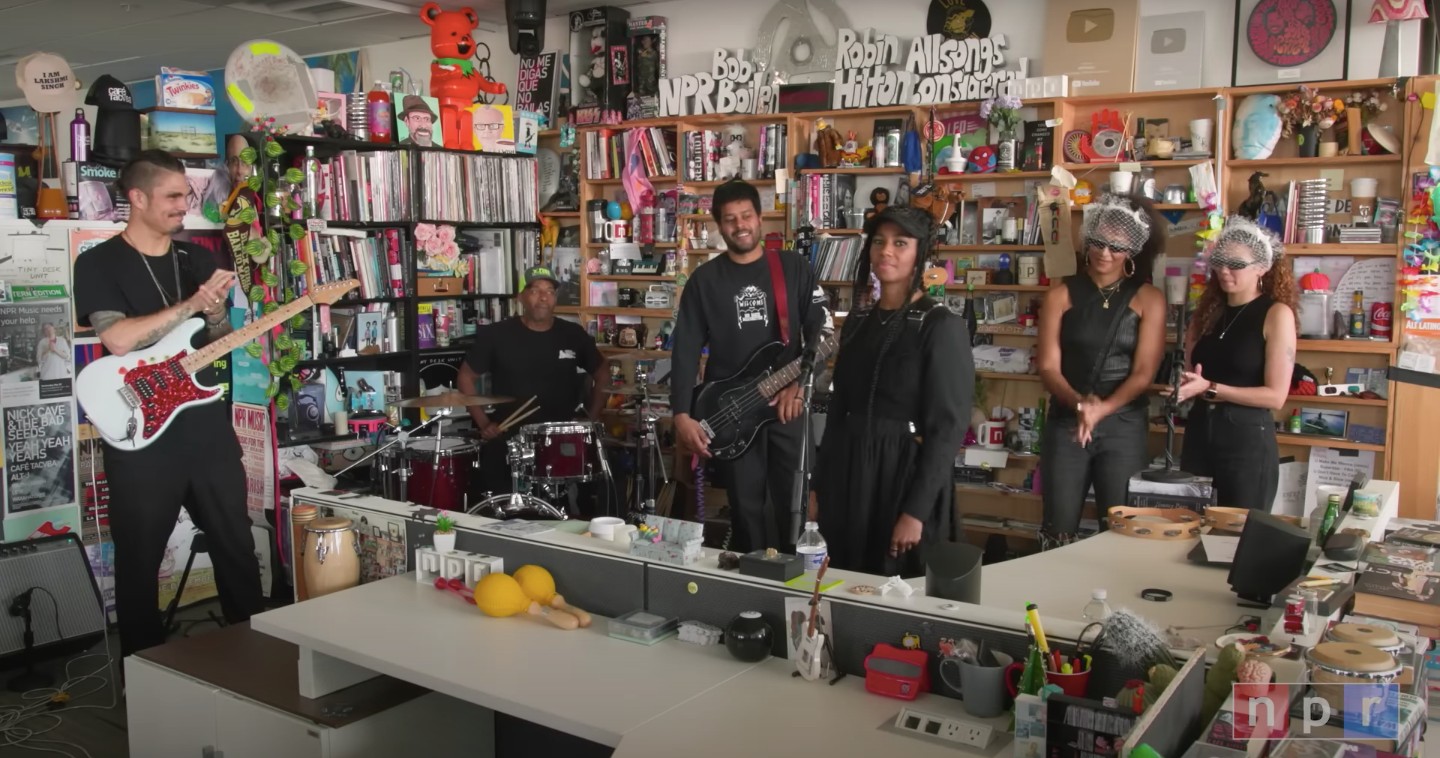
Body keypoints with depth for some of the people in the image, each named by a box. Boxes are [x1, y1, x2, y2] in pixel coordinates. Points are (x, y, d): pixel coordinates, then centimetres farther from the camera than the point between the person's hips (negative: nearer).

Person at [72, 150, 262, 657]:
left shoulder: (196, 259, 10)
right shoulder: (99, 263, -5)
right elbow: (118, 339, -19)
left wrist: (215, 313, -9)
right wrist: (191, 304, -20)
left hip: (207, 425, 4)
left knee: (237, 546, 11)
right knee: (139, 559, 7)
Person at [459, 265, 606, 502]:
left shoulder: (574, 335, 3)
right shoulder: (496, 335, -4)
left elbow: (601, 376, 16)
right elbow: (467, 376, 6)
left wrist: (591, 419, 5)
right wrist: (483, 423, -2)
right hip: (506, 438, -1)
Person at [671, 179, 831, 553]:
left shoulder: (794, 268, 3)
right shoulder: (704, 279, 3)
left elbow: (823, 331, 0)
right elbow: (685, 349, 0)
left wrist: (799, 383, -14)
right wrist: (682, 415, -9)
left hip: (790, 403, 0)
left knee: (793, 503, 2)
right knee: (746, 507, 5)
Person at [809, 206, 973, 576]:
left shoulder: (941, 326, -10)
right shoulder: (857, 321, 8)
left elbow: (947, 426, -14)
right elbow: (838, 408, 12)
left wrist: (916, 510, -18)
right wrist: (818, 486, 10)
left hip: (906, 473, -6)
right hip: (848, 470, 6)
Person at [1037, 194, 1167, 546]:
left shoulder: (1148, 300, 1)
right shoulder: (1061, 296, 2)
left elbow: (1144, 373, -5)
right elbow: (1048, 366, -3)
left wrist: (1101, 410, -20)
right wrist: (1079, 404, -22)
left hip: (1124, 426, 0)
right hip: (1065, 423, 1)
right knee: (1058, 530, 4)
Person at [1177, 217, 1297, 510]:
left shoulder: (1276, 314, -7)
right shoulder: (1208, 310, 10)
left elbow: (1275, 396, -12)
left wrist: (1210, 389, -17)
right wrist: (1181, 385, -4)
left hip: (1248, 439, -5)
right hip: (1199, 435, 5)